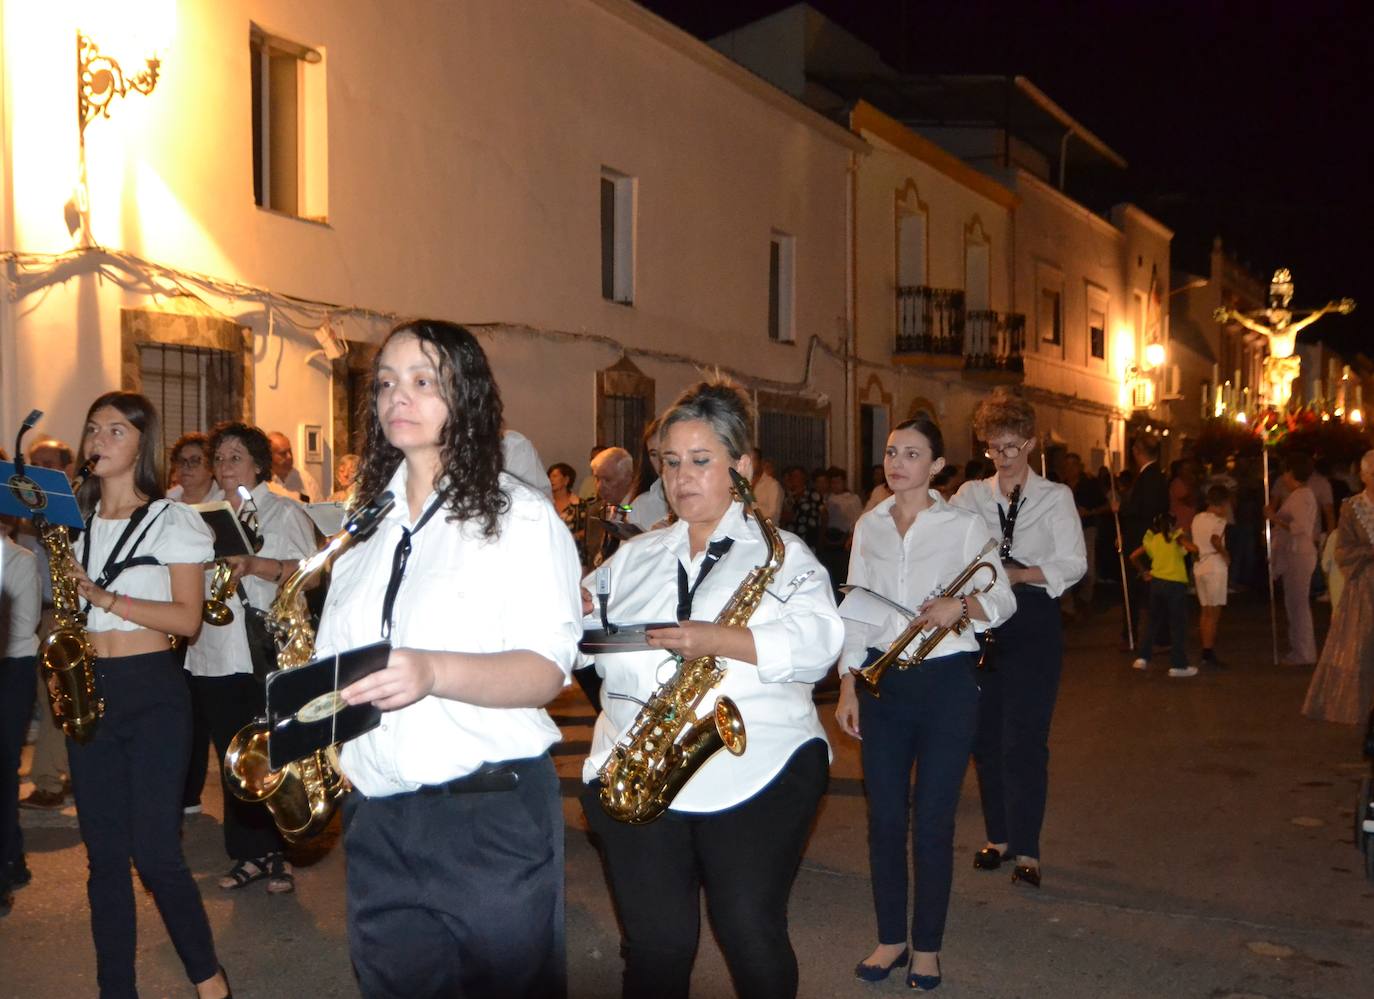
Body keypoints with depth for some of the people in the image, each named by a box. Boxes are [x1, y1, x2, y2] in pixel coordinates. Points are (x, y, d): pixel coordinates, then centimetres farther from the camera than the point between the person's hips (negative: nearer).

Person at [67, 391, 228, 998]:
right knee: (104, 856, 7)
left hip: (151, 691, -5)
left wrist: (104, 597, -18)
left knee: (155, 853, -8)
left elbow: (188, 617, -9)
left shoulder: (170, 521, -1)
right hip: (87, 691, 5)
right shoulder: (77, 520, 13)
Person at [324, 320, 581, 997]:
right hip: (376, 816, 5)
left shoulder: (519, 516, -5)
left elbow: (547, 669, -14)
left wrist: (432, 671, -31)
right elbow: (331, 657, 21)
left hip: (491, 815, -5)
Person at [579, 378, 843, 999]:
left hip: (757, 775, -3)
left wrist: (718, 640, -22)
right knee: (655, 946, 4)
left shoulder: (781, 553, 6)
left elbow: (817, 643, -10)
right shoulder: (633, 558, 18)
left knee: (751, 936, 2)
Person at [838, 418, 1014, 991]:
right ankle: (890, 938, 22)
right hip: (882, 682, 3)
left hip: (946, 683, -3)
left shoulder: (964, 525, -2)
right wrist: (847, 685, 3)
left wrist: (960, 606, -22)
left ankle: (927, 946, 18)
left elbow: (1003, 601, 0)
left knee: (933, 819, 2)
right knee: (884, 816, 7)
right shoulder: (868, 527, 8)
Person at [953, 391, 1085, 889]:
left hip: (1033, 622, -3)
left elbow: (1073, 565, -5)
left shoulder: (1055, 496, 3)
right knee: (985, 735, 8)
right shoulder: (970, 494, 9)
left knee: (1023, 739, -5)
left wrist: (1014, 574, -18)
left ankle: (1026, 848, 4)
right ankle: (999, 834, 23)